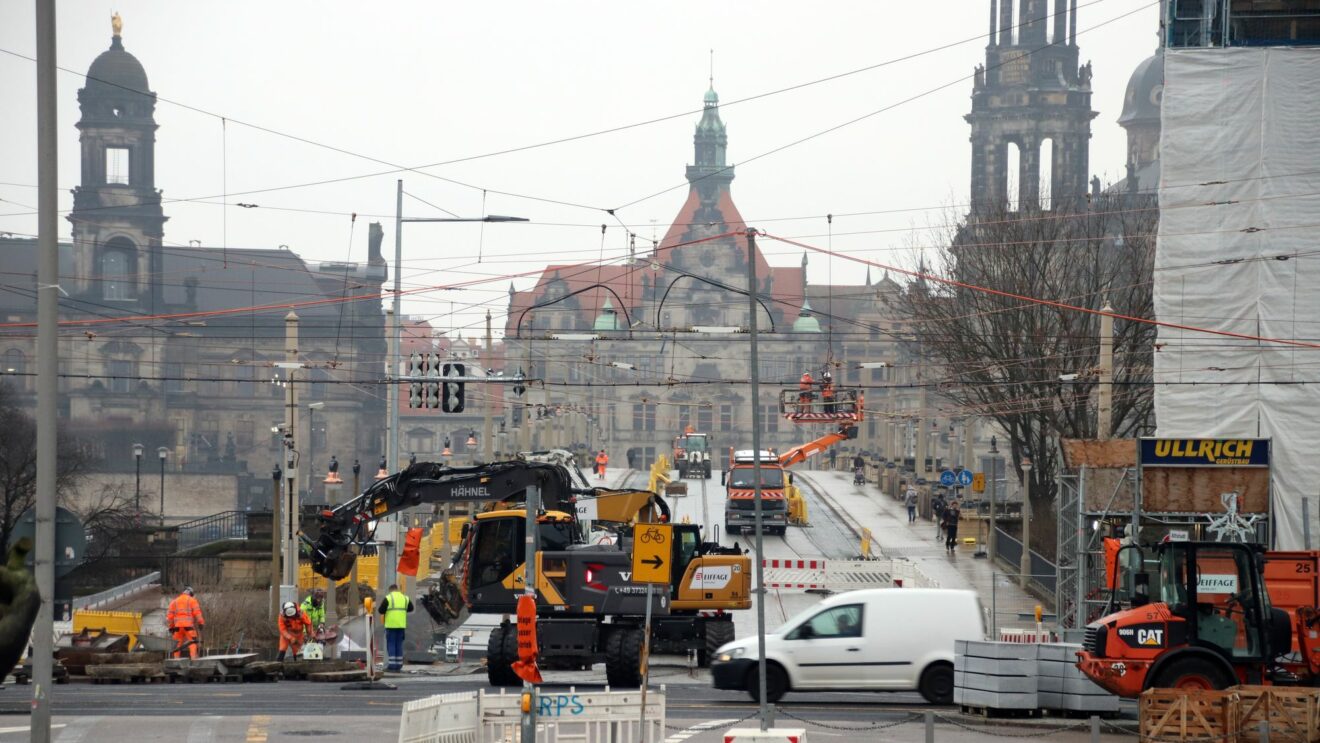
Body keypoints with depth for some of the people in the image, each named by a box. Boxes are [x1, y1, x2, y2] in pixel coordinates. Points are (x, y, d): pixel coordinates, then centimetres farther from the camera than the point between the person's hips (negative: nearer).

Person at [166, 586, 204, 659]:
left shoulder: (174, 601, 18)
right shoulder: (192, 600, 6)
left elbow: (170, 614, 15)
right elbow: (197, 613, -3)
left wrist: (171, 627, 18)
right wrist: (201, 623, -2)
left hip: (177, 625, 4)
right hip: (188, 625, -4)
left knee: (178, 643, 11)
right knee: (192, 642, -5)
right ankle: (193, 657, -20)